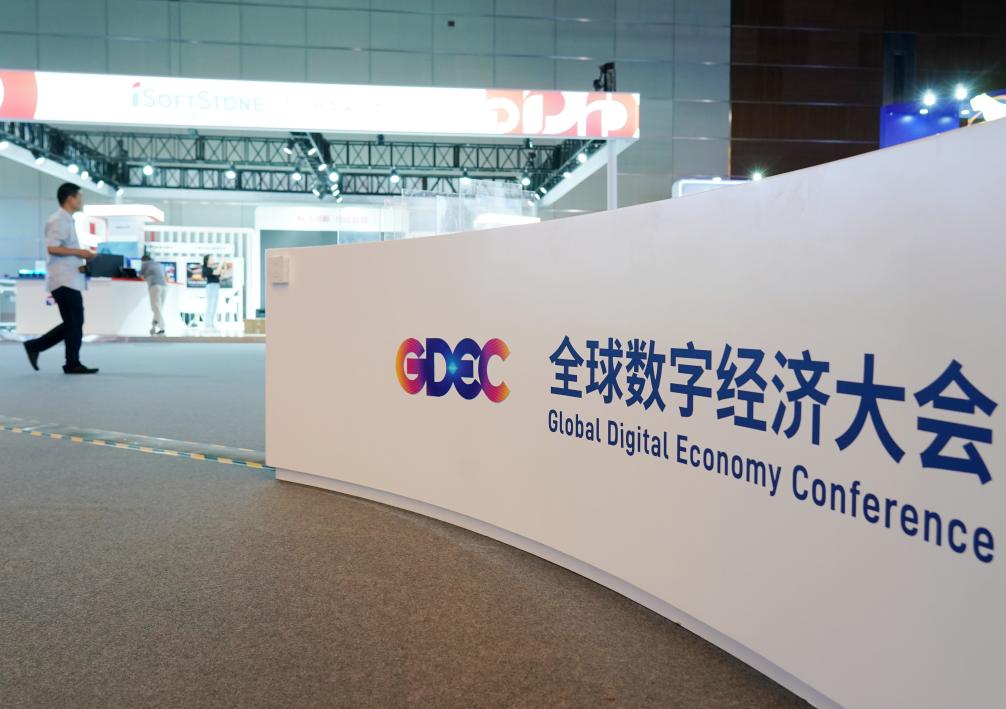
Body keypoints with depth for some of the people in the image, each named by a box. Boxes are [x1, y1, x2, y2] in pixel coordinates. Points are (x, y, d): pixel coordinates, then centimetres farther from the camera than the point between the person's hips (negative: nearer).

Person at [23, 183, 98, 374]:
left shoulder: (66, 221, 20)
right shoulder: (59, 220, -11)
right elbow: (52, 248, -22)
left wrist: (81, 257, 11)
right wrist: (79, 251, -16)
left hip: (69, 280, 10)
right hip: (64, 280, -10)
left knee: (73, 323, 13)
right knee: (74, 323, -5)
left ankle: (35, 346, 17)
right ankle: (73, 364, 3)